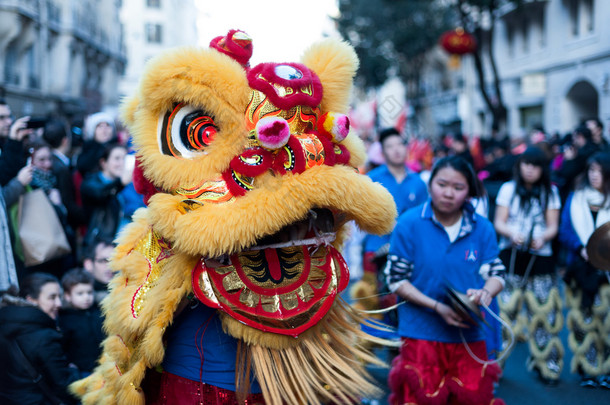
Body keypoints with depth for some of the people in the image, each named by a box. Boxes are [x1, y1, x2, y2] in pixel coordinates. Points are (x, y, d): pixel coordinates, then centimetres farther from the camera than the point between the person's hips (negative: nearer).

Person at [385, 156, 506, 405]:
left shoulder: (482, 229, 0)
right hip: (421, 334, -2)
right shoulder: (409, 224, -8)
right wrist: (438, 307, -18)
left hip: (469, 336, 3)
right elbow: (396, 279, -7)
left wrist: (486, 292, -19)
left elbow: (496, 274, 5)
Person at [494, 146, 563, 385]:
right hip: (511, 255, -1)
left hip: (540, 256, 1)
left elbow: (553, 226, 4)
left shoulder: (550, 192, 9)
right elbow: (499, 222, 3)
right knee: (504, 309, -4)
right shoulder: (508, 189, 8)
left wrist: (543, 238, -18)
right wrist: (512, 233, -19)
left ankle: (545, 364, 10)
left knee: (543, 310, -1)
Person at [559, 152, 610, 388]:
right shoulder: (575, 199, 11)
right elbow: (564, 232, 6)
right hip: (581, 269, 2)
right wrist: (582, 249, -10)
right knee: (583, 320, 0)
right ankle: (587, 371, 7)